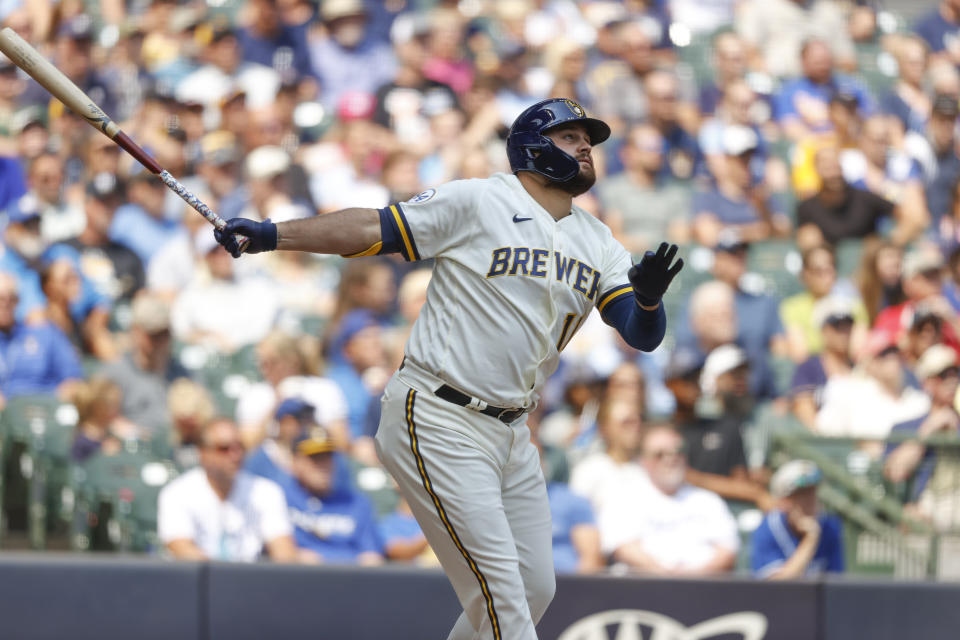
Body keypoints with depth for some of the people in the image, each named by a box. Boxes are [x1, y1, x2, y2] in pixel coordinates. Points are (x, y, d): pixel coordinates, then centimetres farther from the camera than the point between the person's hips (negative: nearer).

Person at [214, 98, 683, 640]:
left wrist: (649, 297, -21)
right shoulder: (478, 202, -6)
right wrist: (269, 235, -19)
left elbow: (643, 335, 3)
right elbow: (374, 228, -9)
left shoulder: (599, 244, 11)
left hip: (511, 433, 8)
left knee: (536, 589, 9)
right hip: (439, 426, -8)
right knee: (501, 588, -14)